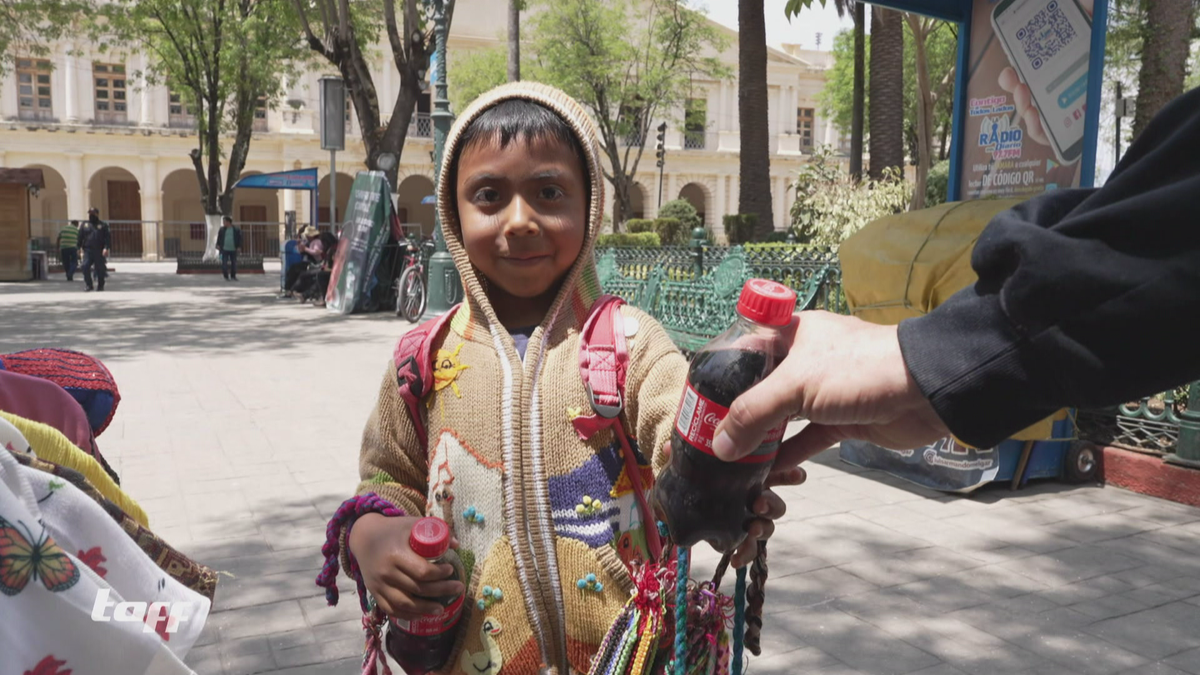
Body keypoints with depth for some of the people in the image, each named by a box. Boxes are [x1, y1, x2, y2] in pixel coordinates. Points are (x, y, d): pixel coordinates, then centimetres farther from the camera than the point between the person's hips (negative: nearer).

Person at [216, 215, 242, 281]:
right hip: (224, 249, 0)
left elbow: (239, 238, 1)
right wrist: (218, 245, 0)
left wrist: (239, 247, -6)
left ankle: (233, 276, 17)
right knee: (225, 263, -5)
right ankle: (226, 276, 2)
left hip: (233, 250, 0)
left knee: (234, 263, 5)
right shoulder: (222, 229, 4)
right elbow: (219, 238, 9)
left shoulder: (237, 229, 0)